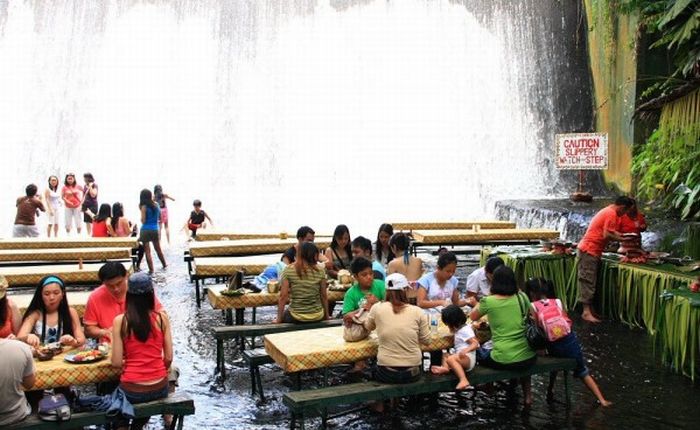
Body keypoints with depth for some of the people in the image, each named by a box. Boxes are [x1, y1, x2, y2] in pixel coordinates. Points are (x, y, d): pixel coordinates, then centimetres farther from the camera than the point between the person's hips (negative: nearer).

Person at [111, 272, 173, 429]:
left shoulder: (120, 321, -8)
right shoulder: (162, 317, -5)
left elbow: (116, 363, -8)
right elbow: (168, 358, -2)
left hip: (132, 391, -1)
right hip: (159, 388, 1)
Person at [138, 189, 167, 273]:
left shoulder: (144, 206, -11)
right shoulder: (156, 205, 3)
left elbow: (143, 221, -10)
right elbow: (160, 217, 12)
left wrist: (141, 209, 1)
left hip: (146, 230, -5)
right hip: (155, 229, 5)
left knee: (147, 250, 0)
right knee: (158, 248, 22)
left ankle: (151, 269, -2)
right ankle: (164, 264, 34)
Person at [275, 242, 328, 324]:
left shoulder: (288, 270, -8)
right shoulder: (320, 270, -5)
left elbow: (283, 296, -9)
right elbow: (324, 296, 0)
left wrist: (279, 319, -2)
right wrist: (326, 316, 13)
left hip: (296, 317, -1)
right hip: (317, 317, 1)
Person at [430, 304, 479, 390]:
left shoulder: (466, 330, -12)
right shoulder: (459, 329, 18)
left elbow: (475, 344, -21)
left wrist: (466, 350, -36)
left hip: (468, 358, -11)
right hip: (460, 356, 11)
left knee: (450, 359, -35)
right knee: (445, 355, 24)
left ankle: (463, 380, -49)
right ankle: (445, 367, -11)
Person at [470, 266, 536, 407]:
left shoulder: (488, 301, -9)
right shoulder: (522, 298, -1)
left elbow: (472, 317, 11)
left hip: (503, 361, -3)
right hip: (528, 358, 3)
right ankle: (527, 394, 35)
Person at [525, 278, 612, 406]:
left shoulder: (533, 306, 2)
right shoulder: (557, 302, 11)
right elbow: (568, 321, 10)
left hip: (554, 346, -2)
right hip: (570, 340, 2)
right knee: (583, 372, 19)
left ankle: (550, 392, 38)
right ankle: (602, 400, 17)